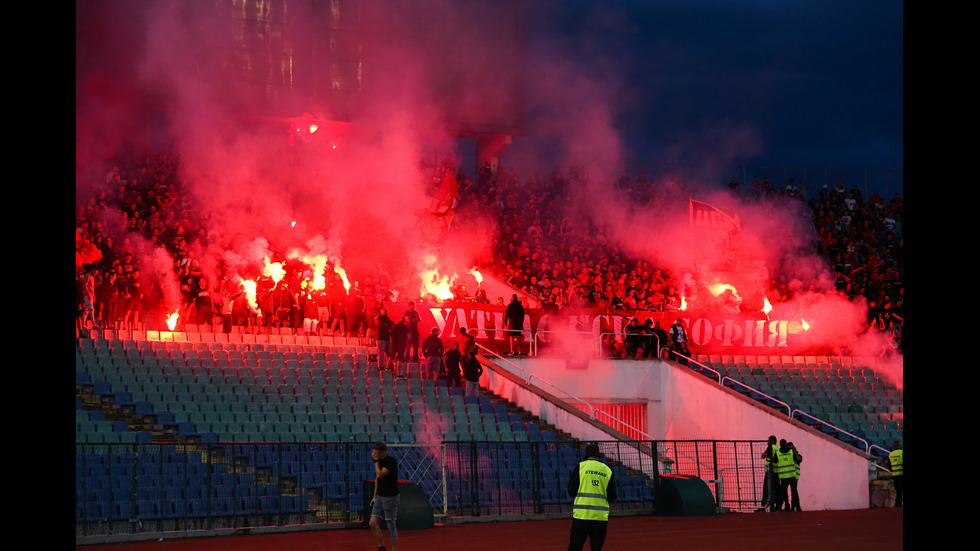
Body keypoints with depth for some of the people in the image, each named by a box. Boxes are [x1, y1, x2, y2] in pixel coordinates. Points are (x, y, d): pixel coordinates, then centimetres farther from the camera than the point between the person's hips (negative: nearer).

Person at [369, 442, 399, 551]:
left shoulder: (391, 461, -17)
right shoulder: (379, 461, 8)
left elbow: (380, 475, -26)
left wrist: (376, 460, -18)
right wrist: (375, 496, 18)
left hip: (390, 497, -7)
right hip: (380, 496, 7)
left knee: (391, 526, -3)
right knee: (373, 524, 2)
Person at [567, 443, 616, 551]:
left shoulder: (580, 467, 2)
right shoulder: (607, 470, 9)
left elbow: (571, 492, -1)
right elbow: (612, 497, 9)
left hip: (581, 515, -2)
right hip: (601, 517, 2)